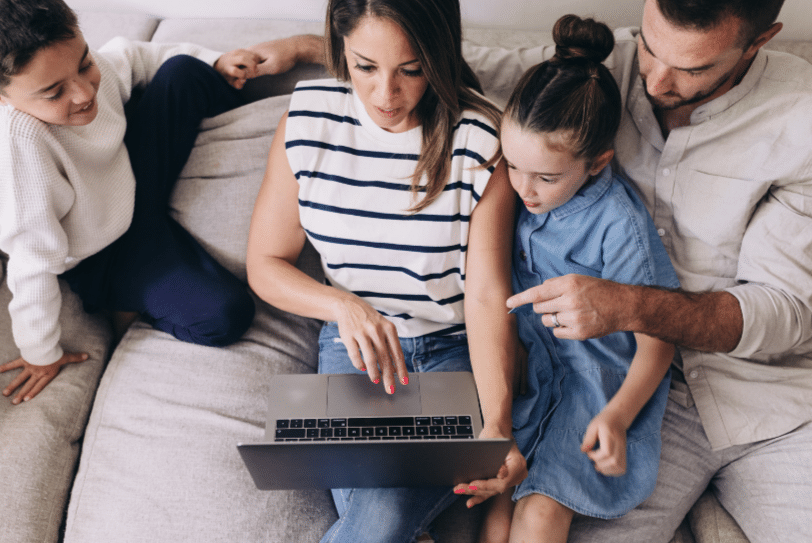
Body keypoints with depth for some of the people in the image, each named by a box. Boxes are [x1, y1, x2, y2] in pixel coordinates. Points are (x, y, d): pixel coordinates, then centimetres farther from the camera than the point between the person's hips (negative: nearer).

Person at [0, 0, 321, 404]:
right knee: (224, 315, -25)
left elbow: (132, 56, 6)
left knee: (183, 71, -4)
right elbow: (33, 262, -31)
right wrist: (42, 355, -20)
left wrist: (215, 62, 1)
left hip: (131, 180, 7)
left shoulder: (92, 66, -20)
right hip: (104, 258, -6)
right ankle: (129, 306, 4)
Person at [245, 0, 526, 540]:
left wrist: (496, 424, -29)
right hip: (354, 340, 2)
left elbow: (488, 295, -14)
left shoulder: (481, 140, -13)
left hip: (457, 351, -1)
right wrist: (344, 305, -19)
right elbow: (266, 264, 1)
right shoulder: (308, 119, -6)